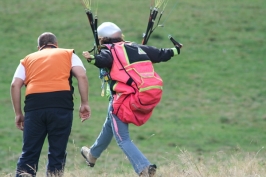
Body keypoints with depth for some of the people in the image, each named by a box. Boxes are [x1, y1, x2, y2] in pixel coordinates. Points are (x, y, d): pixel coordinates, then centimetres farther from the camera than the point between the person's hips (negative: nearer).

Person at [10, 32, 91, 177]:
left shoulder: (28, 59, 25)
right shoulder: (68, 55, 21)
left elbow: (15, 85, 12)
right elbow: (82, 76, 5)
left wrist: (18, 113, 15)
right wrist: (84, 103, 6)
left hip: (34, 106, 1)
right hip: (61, 105, -1)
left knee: (29, 153, 5)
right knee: (57, 153, 4)